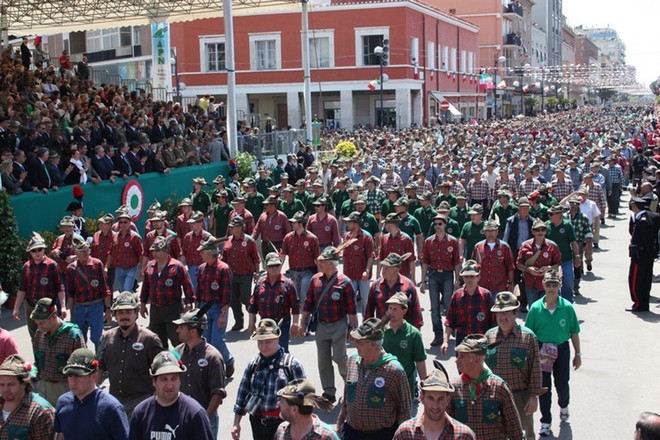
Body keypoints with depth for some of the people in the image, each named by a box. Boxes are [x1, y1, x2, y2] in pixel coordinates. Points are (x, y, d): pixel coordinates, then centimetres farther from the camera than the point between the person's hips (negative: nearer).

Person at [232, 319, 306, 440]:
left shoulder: (292, 364, -9)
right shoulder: (253, 364, 3)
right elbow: (243, 392, 9)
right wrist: (236, 423, 9)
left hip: (283, 424, -4)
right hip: (258, 423, 4)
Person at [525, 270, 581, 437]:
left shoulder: (567, 307, -10)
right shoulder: (536, 308, -10)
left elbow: (574, 332, -1)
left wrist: (578, 354, 4)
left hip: (562, 349, 0)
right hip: (542, 350, 0)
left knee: (562, 384, 15)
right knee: (544, 387, 7)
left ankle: (564, 406, 48)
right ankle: (546, 421, 23)